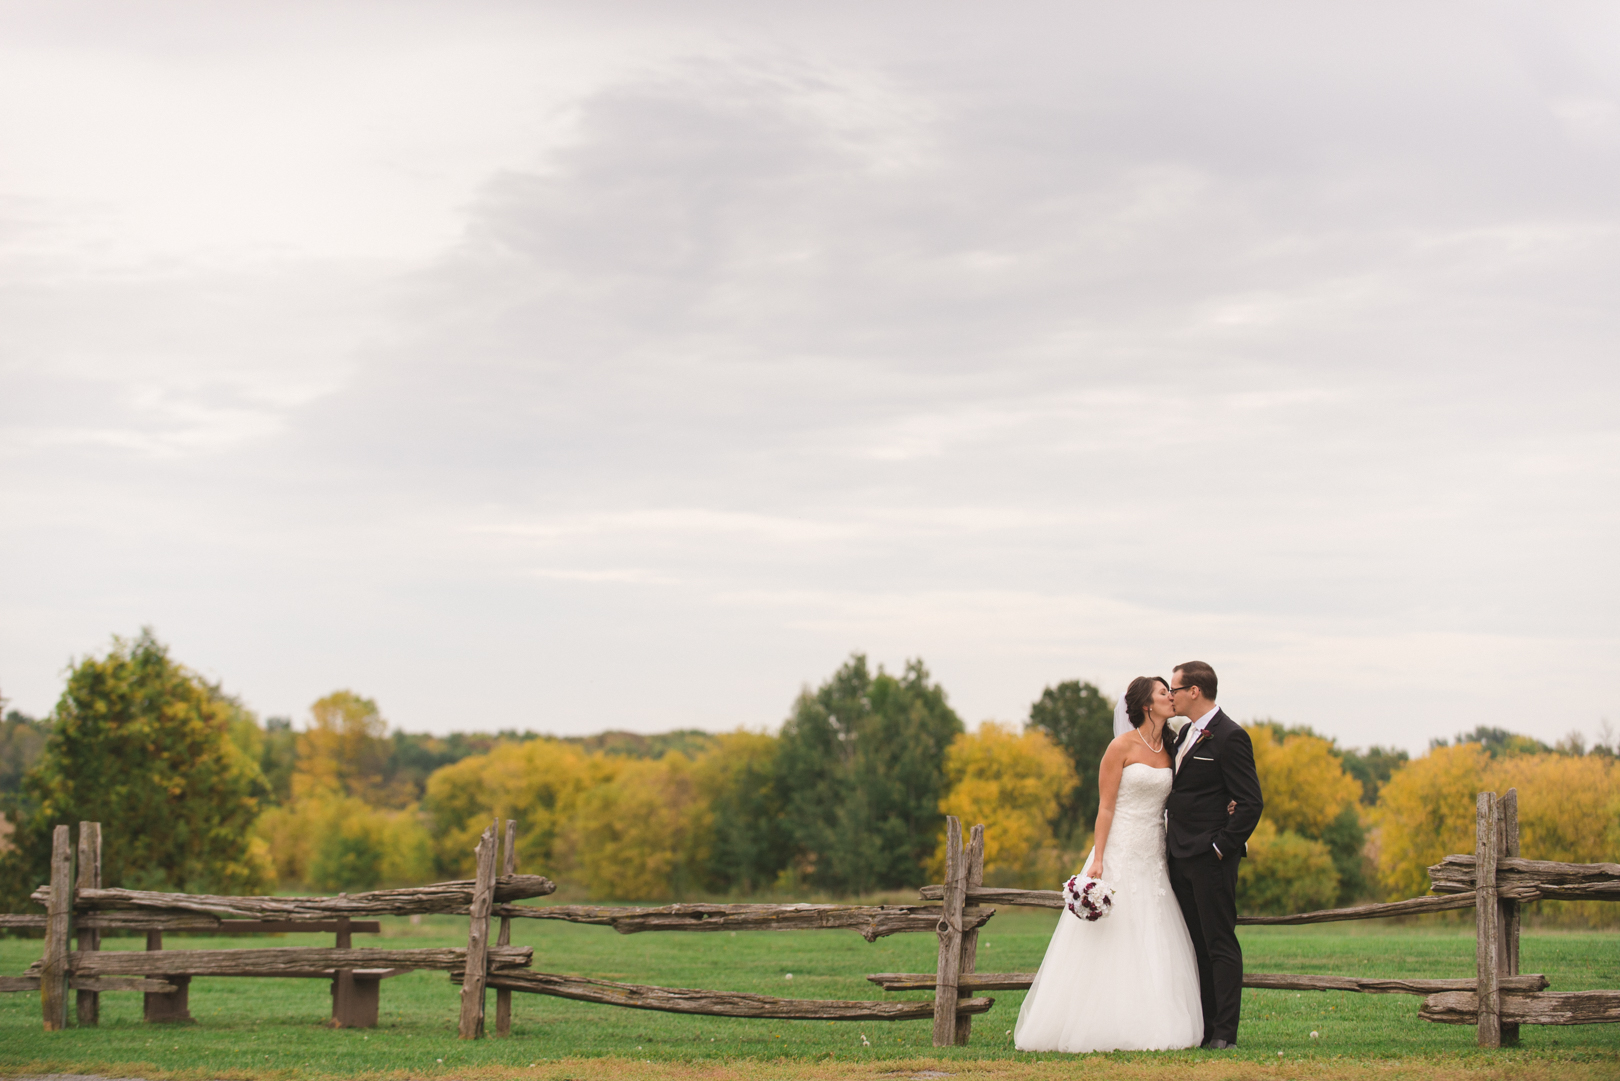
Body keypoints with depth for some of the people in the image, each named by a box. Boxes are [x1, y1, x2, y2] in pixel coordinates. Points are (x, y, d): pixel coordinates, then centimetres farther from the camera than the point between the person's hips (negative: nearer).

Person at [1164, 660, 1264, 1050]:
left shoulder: (1230, 737, -12)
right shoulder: (1184, 734, 15)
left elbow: (1251, 803, -15)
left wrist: (1222, 847, -16)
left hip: (1211, 858, -9)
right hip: (1181, 857, 9)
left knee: (1220, 945, -5)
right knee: (1195, 945, 10)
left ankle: (1224, 1033, -3)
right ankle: (1201, 1028, 14)